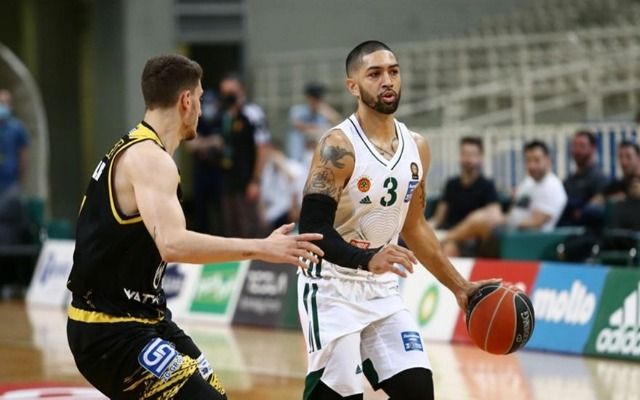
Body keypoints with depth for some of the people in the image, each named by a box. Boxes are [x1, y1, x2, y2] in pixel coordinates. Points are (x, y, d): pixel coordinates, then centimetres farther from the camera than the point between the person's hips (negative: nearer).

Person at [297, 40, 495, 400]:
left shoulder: (417, 147, 6)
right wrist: (367, 260, -39)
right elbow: (313, 229, -23)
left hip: (382, 289, 7)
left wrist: (459, 286, 14)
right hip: (332, 289, -7)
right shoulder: (339, 147, -16)